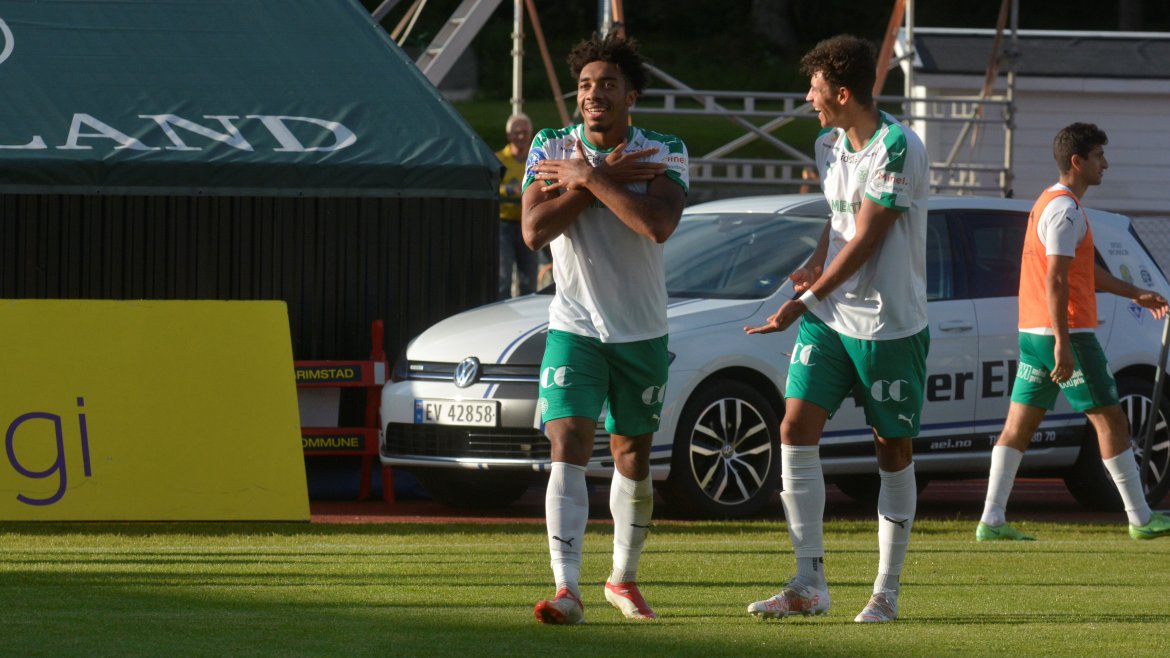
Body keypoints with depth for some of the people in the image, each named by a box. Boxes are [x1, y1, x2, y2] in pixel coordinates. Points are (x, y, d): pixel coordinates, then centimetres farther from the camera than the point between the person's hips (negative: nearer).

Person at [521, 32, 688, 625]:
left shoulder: (665, 154, -6)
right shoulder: (551, 149, -3)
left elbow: (658, 224, -25)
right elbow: (534, 230, -16)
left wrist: (590, 179, -22)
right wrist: (603, 181, -18)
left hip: (642, 332, 1)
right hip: (574, 327, -1)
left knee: (633, 460, 13)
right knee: (568, 449, -18)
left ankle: (624, 578, 34)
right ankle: (566, 591, -26)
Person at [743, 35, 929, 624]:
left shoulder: (896, 148, -17)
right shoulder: (828, 146, 9)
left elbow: (866, 239, -19)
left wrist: (804, 301, -19)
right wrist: (816, 266, 4)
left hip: (890, 325, -7)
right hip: (828, 319, 7)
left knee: (892, 449, 4)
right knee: (796, 428, -7)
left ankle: (887, 592, 13)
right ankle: (808, 584, -6)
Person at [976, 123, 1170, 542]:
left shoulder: (1048, 204, 18)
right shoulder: (1065, 210, -15)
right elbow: (1055, 280, -22)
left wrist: (1134, 293, 32)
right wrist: (1063, 343, -25)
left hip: (1032, 333, 10)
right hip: (1066, 332, -10)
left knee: (1019, 425, 4)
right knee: (1109, 419, 0)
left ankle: (991, 520, -3)